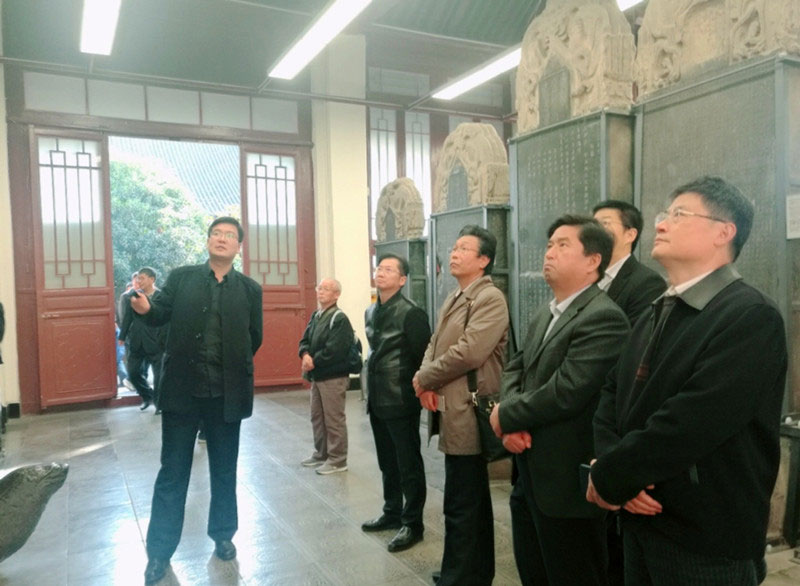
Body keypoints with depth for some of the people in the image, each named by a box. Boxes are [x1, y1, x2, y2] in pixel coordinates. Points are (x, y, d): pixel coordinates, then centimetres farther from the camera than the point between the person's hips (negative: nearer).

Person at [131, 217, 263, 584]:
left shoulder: (250, 289, 3)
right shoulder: (180, 278, 3)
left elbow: (254, 338, 6)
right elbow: (162, 313, -7)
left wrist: (234, 369, 1)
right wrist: (145, 307, -27)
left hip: (226, 394, 1)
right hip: (182, 390, 0)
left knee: (224, 470, 15)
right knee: (172, 473, 10)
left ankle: (223, 535, 35)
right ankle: (159, 551, 24)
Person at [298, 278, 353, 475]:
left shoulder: (340, 319, -14)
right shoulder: (316, 316, 12)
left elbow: (334, 350, -21)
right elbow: (305, 340, 10)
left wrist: (313, 362, -12)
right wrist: (305, 355, -11)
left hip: (334, 377, -9)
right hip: (317, 376, 9)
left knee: (334, 419, -1)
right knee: (317, 417, 18)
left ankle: (337, 460, 10)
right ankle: (321, 453, 32)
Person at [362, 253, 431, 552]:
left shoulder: (411, 313, -15)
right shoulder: (371, 313, 10)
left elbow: (423, 357, -15)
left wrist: (416, 390, -11)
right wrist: (372, 389, 16)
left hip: (401, 401, -8)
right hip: (377, 400, 8)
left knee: (409, 465, 5)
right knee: (387, 463, 19)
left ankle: (412, 523, 18)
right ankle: (392, 512, 35)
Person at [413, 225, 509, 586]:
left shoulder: (490, 298, -13)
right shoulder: (454, 299, 17)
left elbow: (468, 352, -25)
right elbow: (435, 344, 15)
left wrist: (425, 378, -12)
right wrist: (425, 377, -6)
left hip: (466, 415, -9)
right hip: (452, 412, 10)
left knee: (460, 506, -1)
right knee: (472, 500, 20)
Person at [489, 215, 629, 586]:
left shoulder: (603, 317, -19)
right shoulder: (543, 315, 12)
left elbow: (565, 392, -26)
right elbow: (515, 367, 9)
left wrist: (505, 416, -13)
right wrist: (514, 422, -11)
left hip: (566, 480, -9)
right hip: (530, 473, 9)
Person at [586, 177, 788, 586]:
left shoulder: (752, 318, -18)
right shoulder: (658, 313, 10)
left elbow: (687, 424, -27)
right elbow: (612, 394, 6)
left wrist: (610, 479, -16)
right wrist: (611, 466, -12)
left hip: (707, 543, -7)